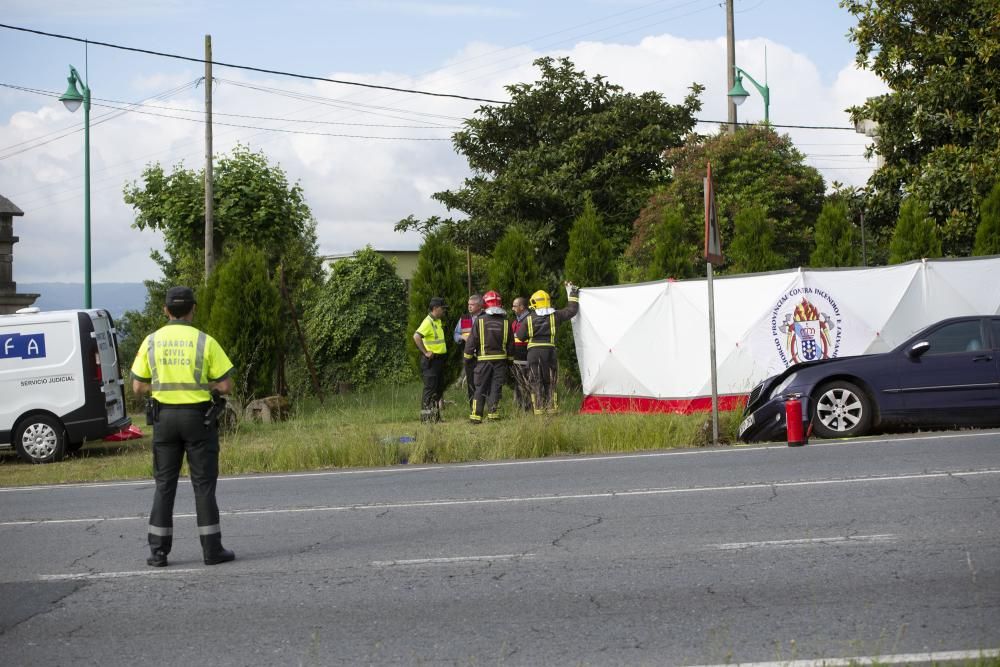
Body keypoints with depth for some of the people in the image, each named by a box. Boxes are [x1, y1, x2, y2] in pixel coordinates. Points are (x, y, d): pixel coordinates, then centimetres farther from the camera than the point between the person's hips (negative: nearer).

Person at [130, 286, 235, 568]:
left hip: (164, 417, 2)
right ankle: (212, 549, 4)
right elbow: (226, 385, -9)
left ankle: (158, 551, 7)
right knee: (204, 484, 3)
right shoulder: (204, 341, -7)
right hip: (198, 417, -2)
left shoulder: (152, 341, 0)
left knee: (164, 484, 9)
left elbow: (138, 386, 2)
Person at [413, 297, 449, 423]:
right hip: (431, 360, -10)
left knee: (439, 388, 13)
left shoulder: (438, 321, 15)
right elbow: (416, 336, -29)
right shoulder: (428, 322, -16)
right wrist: (425, 352, -24)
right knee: (430, 389, -8)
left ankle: (436, 416, 21)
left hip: (439, 359, 10)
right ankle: (426, 417, -6)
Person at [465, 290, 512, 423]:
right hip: (500, 358, 2)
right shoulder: (505, 322, 3)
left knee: (480, 388, 3)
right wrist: (510, 359, 17)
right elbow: (510, 343, 8)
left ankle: (476, 415, 2)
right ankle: (493, 413, 3)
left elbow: (471, 341, -6)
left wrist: (467, 356, 4)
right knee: (496, 387, 6)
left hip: (484, 359, -2)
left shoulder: (480, 320, -6)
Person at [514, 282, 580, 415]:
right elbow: (572, 310, 9)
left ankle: (539, 410, 0)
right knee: (550, 383, 11)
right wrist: (573, 295, 22)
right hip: (549, 350, 1)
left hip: (533, 352, -1)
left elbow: (520, 336, 4)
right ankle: (552, 409, 8)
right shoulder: (554, 316, 1)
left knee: (536, 383, 5)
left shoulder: (529, 319, -1)